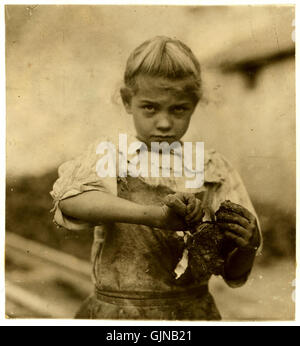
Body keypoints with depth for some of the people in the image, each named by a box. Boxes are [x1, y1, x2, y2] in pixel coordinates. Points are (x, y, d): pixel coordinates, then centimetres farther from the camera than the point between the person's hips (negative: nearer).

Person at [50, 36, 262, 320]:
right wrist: (156, 215, -33)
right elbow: (70, 200, -22)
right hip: (115, 310, 0)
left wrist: (248, 245, -19)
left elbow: (235, 273, 2)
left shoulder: (214, 171, 1)